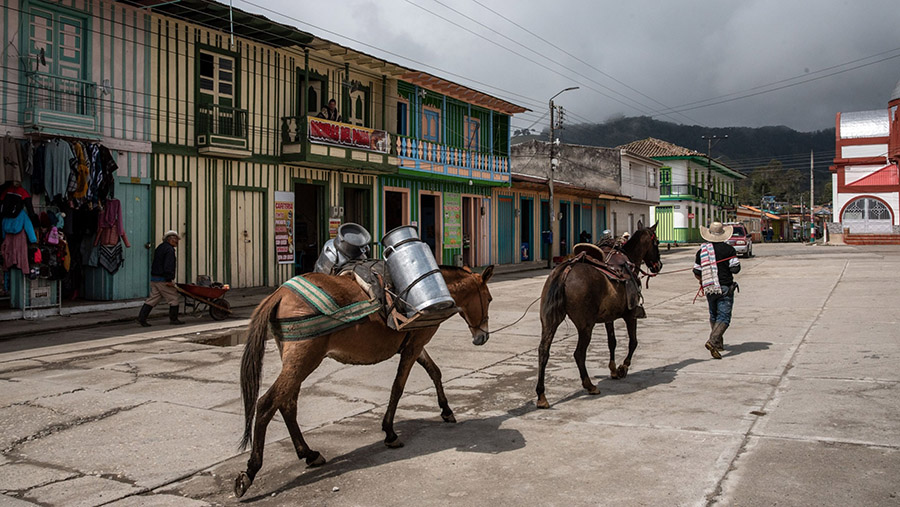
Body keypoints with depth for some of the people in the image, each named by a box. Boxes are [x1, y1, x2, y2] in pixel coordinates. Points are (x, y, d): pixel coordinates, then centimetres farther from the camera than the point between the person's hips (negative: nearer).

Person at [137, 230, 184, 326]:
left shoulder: (160, 247, 19)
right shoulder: (169, 249, -13)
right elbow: (168, 266, -21)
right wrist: (169, 279, -20)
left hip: (154, 278, 9)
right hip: (163, 279, -9)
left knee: (153, 298, 9)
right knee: (173, 298, 2)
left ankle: (142, 317, 2)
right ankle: (173, 319, 7)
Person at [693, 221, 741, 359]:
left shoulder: (702, 250, 4)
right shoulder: (728, 249, -7)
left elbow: (697, 272, 8)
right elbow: (736, 269, -10)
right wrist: (728, 269, 12)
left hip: (709, 289, 4)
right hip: (725, 288, -4)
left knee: (714, 316, 19)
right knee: (724, 317, -4)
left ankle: (718, 343, 25)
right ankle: (712, 341, -23)